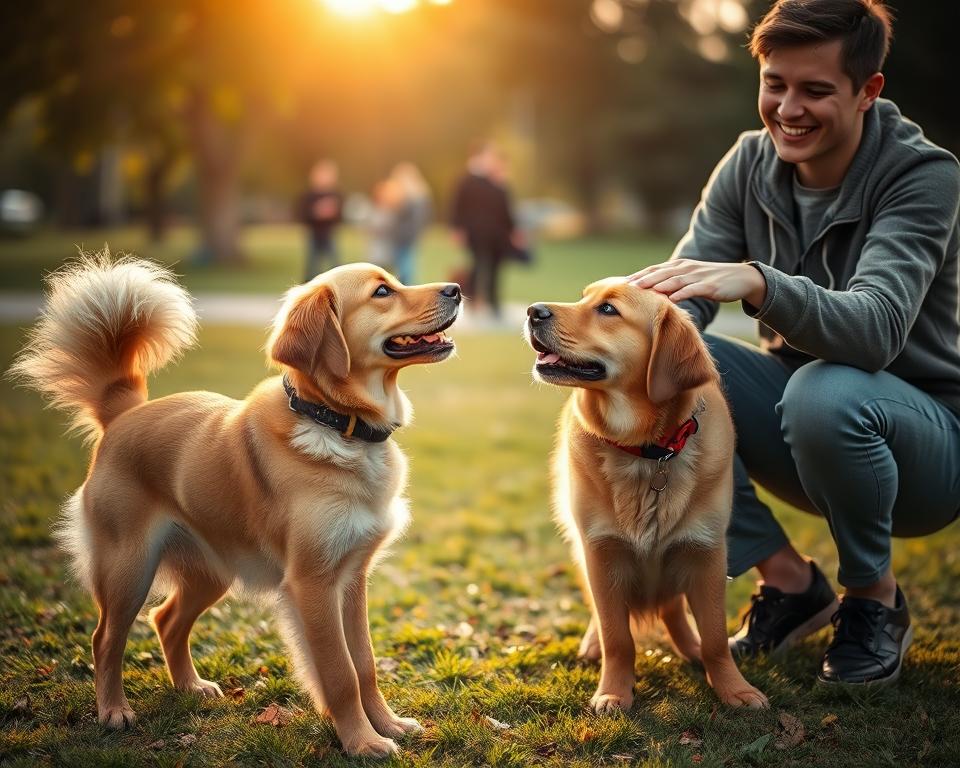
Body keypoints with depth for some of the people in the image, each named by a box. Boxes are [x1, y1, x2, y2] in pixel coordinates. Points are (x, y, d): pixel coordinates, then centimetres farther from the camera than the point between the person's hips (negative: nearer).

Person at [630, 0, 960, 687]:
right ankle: (786, 580, -4)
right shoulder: (752, 163, -3)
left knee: (826, 391, -37)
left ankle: (876, 600, -9)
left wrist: (758, 283, -53)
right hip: (800, 434, 5)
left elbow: (876, 329, -36)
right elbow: (682, 295, -9)